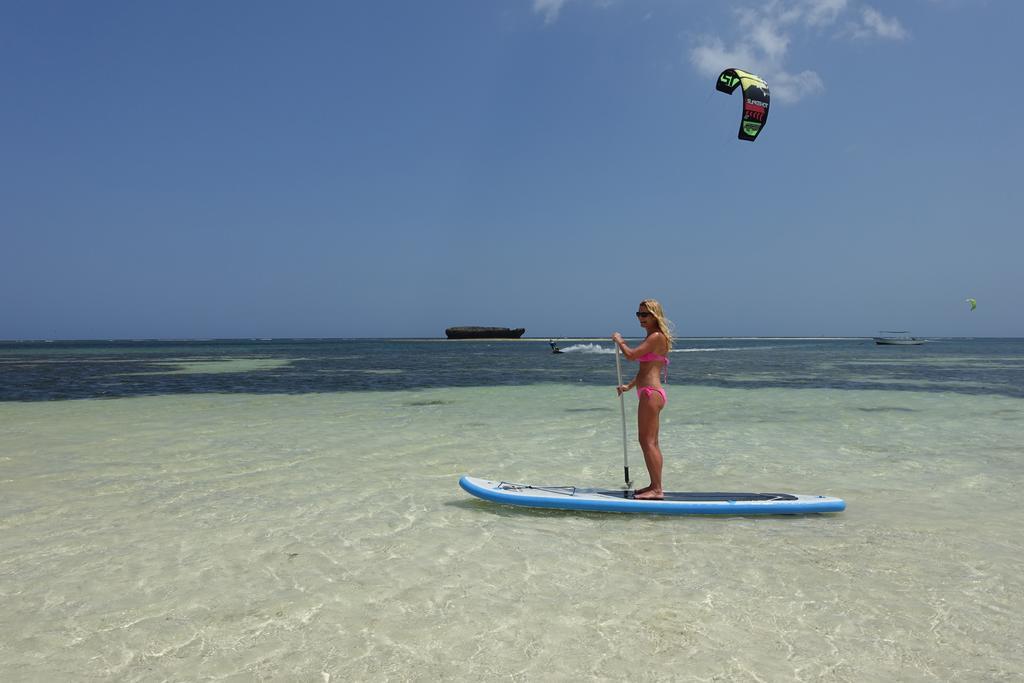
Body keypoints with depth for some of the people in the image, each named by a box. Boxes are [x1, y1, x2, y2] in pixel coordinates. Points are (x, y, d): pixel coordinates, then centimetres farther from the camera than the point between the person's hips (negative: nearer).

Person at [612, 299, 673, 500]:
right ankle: (655, 486, 22)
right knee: (649, 442, 14)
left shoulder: (657, 336, -13)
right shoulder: (652, 337, 19)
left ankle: (657, 489, -4)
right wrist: (629, 386, 24)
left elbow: (631, 355, -20)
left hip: (651, 393, -11)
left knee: (648, 441, -8)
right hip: (649, 393, 11)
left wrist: (619, 341, -2)